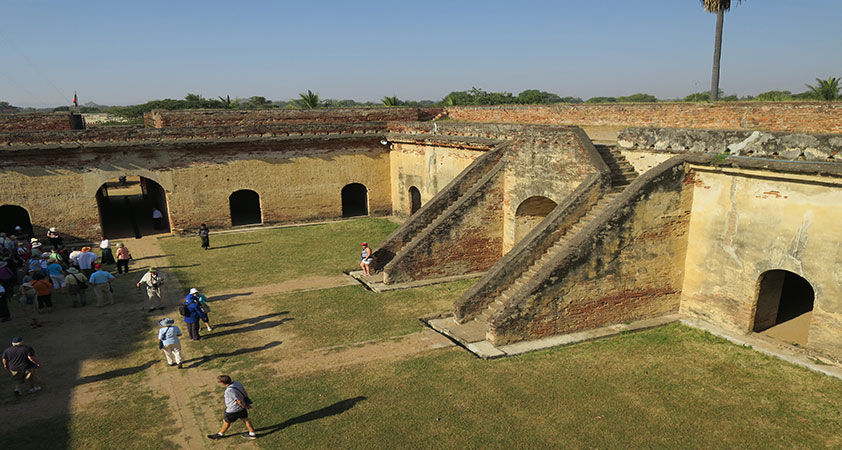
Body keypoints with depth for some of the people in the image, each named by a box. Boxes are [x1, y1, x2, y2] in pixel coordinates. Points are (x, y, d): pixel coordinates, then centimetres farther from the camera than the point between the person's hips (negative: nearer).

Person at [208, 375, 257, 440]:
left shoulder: (230, 390, -34)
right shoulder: (237, 383, -11)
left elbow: (239, 401, -26)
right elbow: (245, 393, 1)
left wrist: (245, 406, -8)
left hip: (233, 410, -7)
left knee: (226, 421, 18)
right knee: (245, 419, 21)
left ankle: (220, 434, 41)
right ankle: (252, 434, 32)